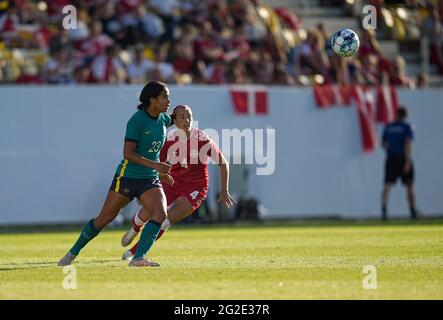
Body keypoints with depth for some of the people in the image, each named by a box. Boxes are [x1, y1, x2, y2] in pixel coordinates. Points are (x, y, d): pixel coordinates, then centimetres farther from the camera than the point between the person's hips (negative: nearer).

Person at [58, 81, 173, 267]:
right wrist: (154, 165, -31)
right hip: (127, 177, -5)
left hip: (150, 180, 5)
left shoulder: (163, 119, 2)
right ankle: (73, 253, 23)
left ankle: (138, 258, -23)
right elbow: (128, 153, -23)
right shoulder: (137, 120, -18)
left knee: (160, 213, -22)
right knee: (104, 218, 4)